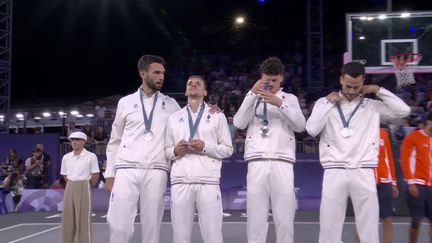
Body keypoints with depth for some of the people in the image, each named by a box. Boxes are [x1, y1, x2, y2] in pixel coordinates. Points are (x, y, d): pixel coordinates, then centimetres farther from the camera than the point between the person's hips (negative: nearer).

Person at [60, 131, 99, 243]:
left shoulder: (91, 156, -7)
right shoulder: (66, 157, 7)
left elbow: (95, 175, -4)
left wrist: (87, 187, 3)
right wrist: (72, 185, 11)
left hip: (83, 188, -5)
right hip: (69, 188, 5)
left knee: (83, 218, -4)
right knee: (67, 218, 6)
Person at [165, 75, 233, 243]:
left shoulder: (217, 116, 12)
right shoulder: (174, 118, 19)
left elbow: (228, 149, 7)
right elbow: (167, 150, 17)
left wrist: (205, 147, -8)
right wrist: (175, 151, -5)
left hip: (208, 182, -2)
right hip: (180, 182, 2)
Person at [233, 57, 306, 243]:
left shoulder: (290, 99, 17)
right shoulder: (253, 98, 18)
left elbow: (300, 126, 1)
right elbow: (239, 123, 1)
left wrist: (279, 103, -10)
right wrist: (252, 94, -5)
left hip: (282, 161, 0)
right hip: (257, 161, 0)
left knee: (285, 218, -5)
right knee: (256, 217, -4)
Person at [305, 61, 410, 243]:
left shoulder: (372, 106, 11)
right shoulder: (325, 102, 10)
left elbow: (403, 111, 0)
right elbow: (311, 130, -3)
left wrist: (378, 90, 4)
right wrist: (328, 103, -1)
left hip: (363, 173, 1)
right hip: (335, 172, 0)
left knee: (369, 228, 1)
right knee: (329, 226, -1)